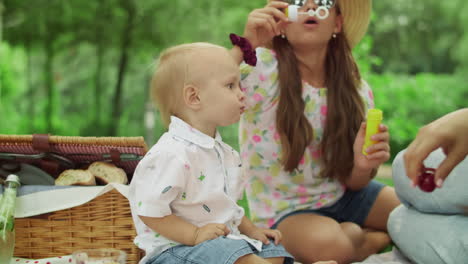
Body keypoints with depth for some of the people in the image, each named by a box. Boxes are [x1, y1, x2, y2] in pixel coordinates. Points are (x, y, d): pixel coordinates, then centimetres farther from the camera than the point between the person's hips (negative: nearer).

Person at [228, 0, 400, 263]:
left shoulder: (358, 91, -5)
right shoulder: (260, 68, -18)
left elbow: (354, 183, -1)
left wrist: (364, 165, -23)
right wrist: (243, 45, -37)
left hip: (344, 198, 4)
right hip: (285, 211, -4)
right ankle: (379, 237, 1)